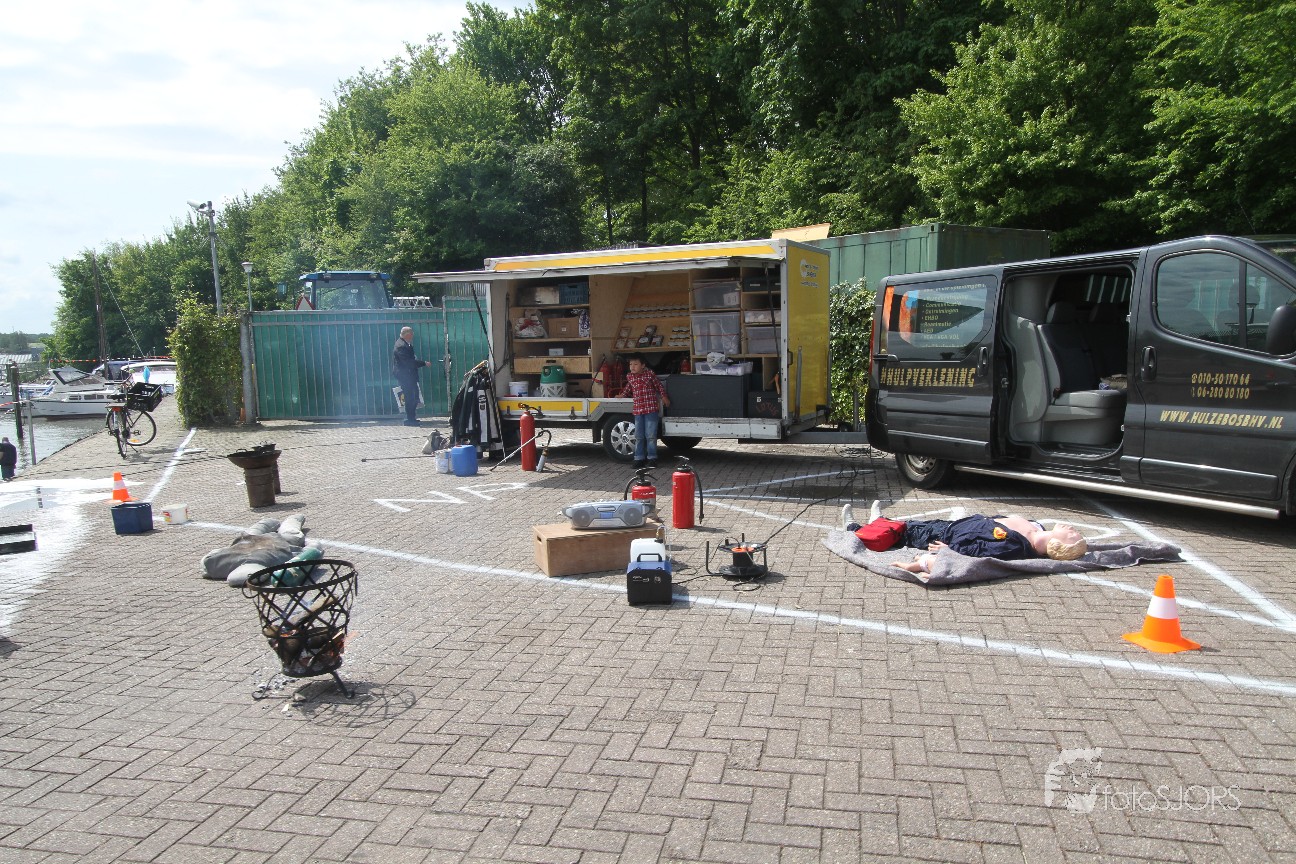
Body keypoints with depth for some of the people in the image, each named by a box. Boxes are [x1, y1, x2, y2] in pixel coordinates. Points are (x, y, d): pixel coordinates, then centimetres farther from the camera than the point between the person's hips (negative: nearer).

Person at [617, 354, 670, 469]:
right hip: (637, 410, 4)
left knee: (651, 435, -1)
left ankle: (652, 458, 8)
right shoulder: (629, 376, 6)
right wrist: (622, 395, 17)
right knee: (638, 436, 8)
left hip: (651, 409, -4)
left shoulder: (650, 374, -6)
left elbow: (659, 386, 5)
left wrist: (664, 397, 1)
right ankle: (639, 458, 15)